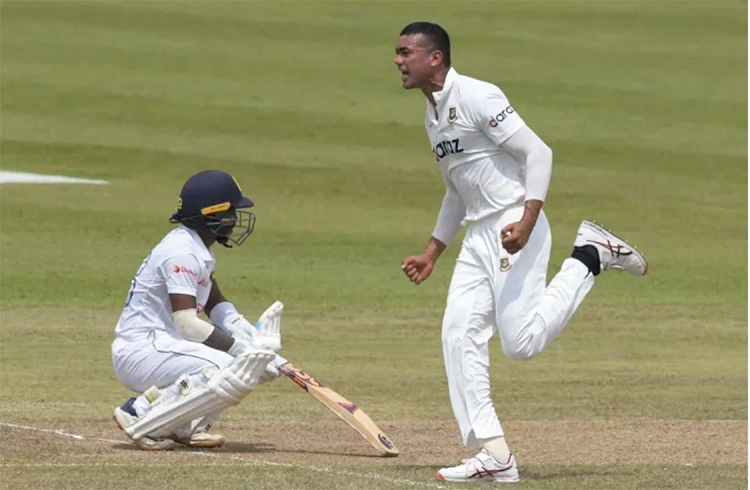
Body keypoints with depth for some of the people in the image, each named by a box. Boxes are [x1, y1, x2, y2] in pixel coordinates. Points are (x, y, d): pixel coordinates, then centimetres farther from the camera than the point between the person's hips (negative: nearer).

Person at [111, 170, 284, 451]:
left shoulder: (199, 250, 14)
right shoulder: (182, 252, -17)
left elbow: (217, 306, 17)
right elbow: (187, 324, -24)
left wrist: (253, 341, -1)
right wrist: (242, 348, -22)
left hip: (160, 346, 10)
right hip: (140, 351, -10)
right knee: (230, 372, -27)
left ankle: (185, 425, 2)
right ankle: (142, 414, -17)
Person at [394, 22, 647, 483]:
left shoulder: (476, 97, -13)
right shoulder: (433, 116, 17)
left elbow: (537, 152, -17)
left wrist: (527, 221, -28)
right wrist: (432, 253, 24)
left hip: (515, 227, -9)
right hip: (478, 237, 9)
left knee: (521, 341, -16)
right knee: (460, 336, -1)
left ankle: (592, 257, 4)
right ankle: (493, 454, 0)